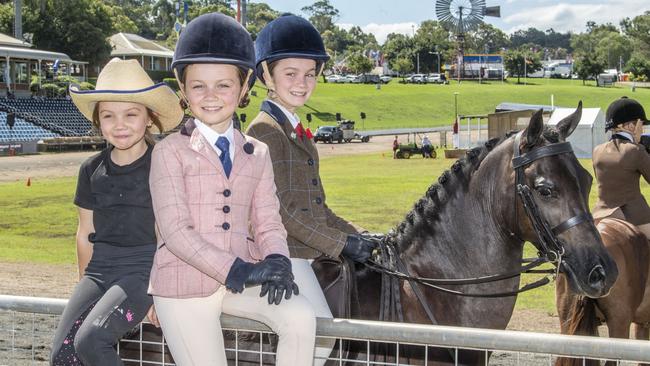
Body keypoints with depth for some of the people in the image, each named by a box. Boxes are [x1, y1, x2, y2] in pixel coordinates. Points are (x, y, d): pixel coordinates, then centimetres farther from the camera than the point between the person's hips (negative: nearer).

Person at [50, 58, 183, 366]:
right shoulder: (92, 170, 9)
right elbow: (86, 234, 16)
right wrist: (86, 287, 14)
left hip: (144, 268, -5)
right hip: (99, 268, 5)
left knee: (90, 340, -26)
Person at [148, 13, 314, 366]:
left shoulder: (257, 155, 12)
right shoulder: (170, 151, -4)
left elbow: (268, 222, 6)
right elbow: (175, 229, -12)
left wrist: (276, 262, -17)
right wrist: (236, 270, -21)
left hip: (241, 277, 3)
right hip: (184, 283, -3)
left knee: (301, 317, -20)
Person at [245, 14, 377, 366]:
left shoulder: (296, 131, 17)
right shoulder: (265, 130, -13)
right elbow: (281, 209, -18)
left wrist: (354, 235, 10)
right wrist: (341, 243, -17)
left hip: (309, 252, 9)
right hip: (286, 254, -9)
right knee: (323, 333, -9)